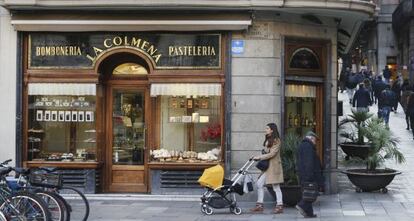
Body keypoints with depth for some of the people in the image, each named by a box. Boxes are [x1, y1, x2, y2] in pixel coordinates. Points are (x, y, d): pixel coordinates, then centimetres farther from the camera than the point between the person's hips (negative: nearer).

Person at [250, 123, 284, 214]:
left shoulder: (276, 140, -10)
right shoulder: (267, 140, 17)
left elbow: (272, 154, -17)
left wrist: (260, 157, -15)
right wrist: (259, 157, 2)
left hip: (274, 165, -9)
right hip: (267, 165, 9)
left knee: (276, 186, -4)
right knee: (259, 183, 3)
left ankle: (280, 206, 2)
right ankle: (259, 205, 8)